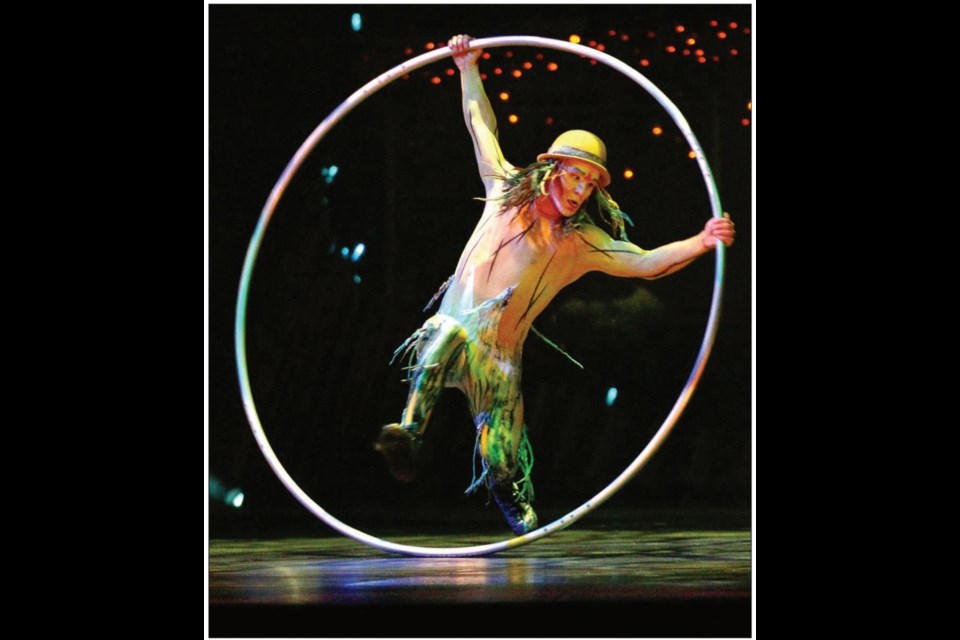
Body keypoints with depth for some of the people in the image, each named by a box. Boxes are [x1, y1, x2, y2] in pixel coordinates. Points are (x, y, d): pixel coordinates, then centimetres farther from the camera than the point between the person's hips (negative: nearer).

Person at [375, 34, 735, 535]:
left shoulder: (582, 243, 0)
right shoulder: (506, 190, 4)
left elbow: (645, 262, -11)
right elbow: (481, 126, 15)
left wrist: (699, 243, -26)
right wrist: (468, 69, 18)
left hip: (499, 355, 1)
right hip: (453, 325, -1)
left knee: (503, 465, -2)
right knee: (451, 334, -40)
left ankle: (514, 504, 32)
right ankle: (408, 432, -45)